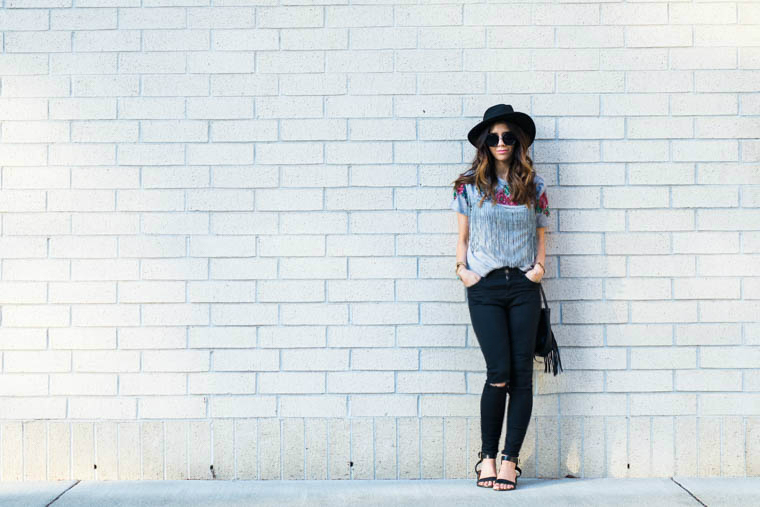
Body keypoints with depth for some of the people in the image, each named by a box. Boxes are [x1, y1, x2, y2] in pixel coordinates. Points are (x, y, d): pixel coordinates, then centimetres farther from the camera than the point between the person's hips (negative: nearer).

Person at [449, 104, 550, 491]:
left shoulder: (533, 185, 8)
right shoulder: (469, 185, 5)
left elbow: (540, 235, 15)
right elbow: (462, 236, 11)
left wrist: (539, 266, -1)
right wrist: (462, 269, -3)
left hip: (523, 286, 2)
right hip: (485, 287, -2)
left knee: (522, 373, -1)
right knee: (499, 373, -9)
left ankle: (510, 459, 7)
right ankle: (487, 456, 7)